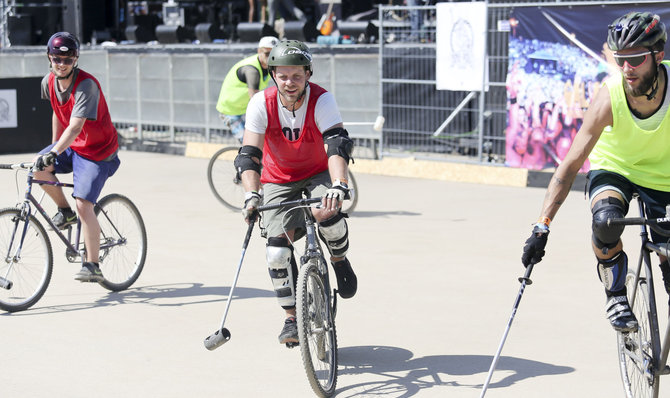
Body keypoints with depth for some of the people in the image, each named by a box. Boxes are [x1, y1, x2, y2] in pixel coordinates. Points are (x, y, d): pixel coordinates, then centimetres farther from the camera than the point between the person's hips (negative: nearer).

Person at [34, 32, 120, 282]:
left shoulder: (86, 85, -26)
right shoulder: (49, 82, -4)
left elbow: (76, 126, -35)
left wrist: (53, 153, -46)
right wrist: (53, 148, 19)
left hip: (97, 150, -7)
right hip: (69, 145, 7)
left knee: (83, 205, -16)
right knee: (39, 168, -20)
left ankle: (93, 266, -8)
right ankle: (65, 211, 5)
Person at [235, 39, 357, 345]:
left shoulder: (322, 101, -25)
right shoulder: (261, 104, -21)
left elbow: (337, 146, -37)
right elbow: (249, 155, -24)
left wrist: (339, 186, -54)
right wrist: (251, 195, -40)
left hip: (318, 173, -1)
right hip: (278, 179, 2)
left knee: (328, 215, -33)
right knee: (278, 249, -12)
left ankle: (339, 259, 0)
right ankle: (292, 317, 4)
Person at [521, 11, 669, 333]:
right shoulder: (610, 96, -29)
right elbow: (572, 162, -25)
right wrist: (542, 225, -30)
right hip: (614, 168, -1)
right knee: (605, 220, -34)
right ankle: (616, 295, -10)